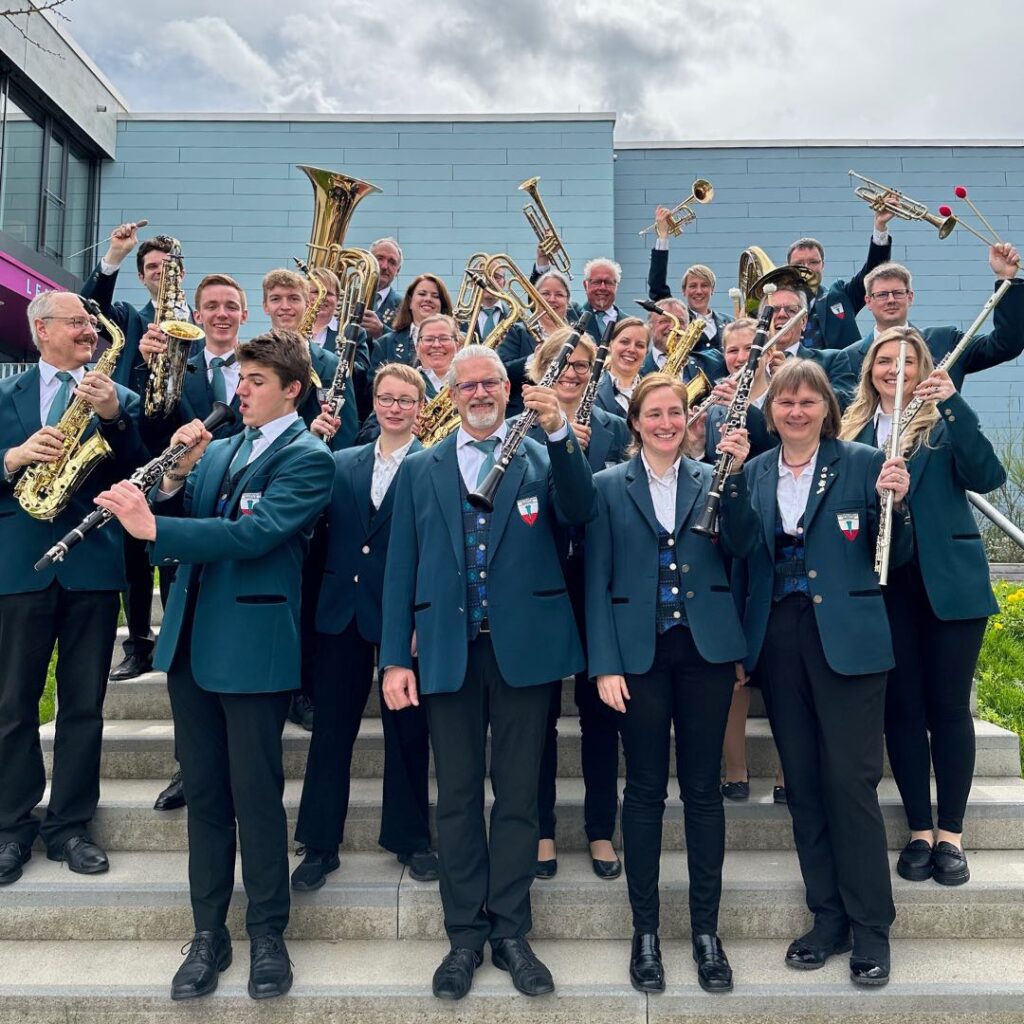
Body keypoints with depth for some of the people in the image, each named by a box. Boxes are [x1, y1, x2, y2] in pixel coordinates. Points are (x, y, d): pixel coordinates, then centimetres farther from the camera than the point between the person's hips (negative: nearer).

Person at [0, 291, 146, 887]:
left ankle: (70, 825, 19)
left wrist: (113, 417, -15)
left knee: (85, 703, 6)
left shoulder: (119, 398, 8)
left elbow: (140, 474, -3)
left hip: (94, 562, 0)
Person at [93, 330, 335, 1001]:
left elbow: (255, 534, -22)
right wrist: (176, 476, -6)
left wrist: (153, 526, -26)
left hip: (254, 646, -6)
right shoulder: (216, 450, 16)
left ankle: (268, 935, 20)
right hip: (191, 641, 7)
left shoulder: (308, 457, -7)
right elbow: (179, 526, 11)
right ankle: (209, 934, 26)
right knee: (203, 792, 13)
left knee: (256, 793, 2)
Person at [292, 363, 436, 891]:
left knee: (406, 729, 9)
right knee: (330, 726, 9)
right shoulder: (341, 461, 10)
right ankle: (320, 843, 25)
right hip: (342, 610, 4)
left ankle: (410, 837, 28)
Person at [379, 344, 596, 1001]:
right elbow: (402, 567, 6)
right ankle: (465, 935, 23)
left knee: (518, 794, 8)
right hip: (448, 651, 1)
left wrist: (559, 432, -22)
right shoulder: (420, 470, 9)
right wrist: (396, 658, 1)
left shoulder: (543, 457, 6)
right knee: (458, 796, 9)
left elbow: (580, 514, -12)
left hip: (524, 647, -1)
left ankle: (510, 932, 23)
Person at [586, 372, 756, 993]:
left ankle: (707, 930, 22)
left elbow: (740, 547, -6)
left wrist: (736, 474, -16)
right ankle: (646, 931, 21)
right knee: (645, 791, 7)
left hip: (706, 649, 1)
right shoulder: (609, 486, 4)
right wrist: (605, 664, -7)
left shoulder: (712, 480, 8)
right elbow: (597, 580, 0)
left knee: (703, 790, 8)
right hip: (640, 653, -1)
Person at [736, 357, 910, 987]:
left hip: (847, 639, -3)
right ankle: (828, 918, 26)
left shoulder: (862, 462, 0)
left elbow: (891, 558, -3)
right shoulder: (755, 472, 9)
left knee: (851, 781, 0)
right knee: (803, 784, 11)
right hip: (778, 639, 4)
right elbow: (743, 554, 7)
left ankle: (872, 927, 18)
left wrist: (894, 503, -16)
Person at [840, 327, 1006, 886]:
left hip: (949, 579, -1)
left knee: (949, 706, 4)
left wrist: (953, 402, -19)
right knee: (903, 706, 5)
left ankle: (951, 834, 17)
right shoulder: (853, 429, 10)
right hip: (885, 583, 2)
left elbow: (987, 476, -13)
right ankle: (919, 831, 19)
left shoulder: (944, 422, 4)